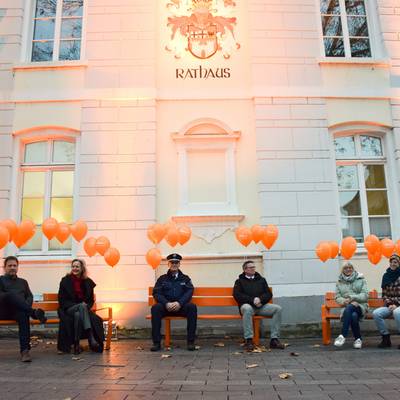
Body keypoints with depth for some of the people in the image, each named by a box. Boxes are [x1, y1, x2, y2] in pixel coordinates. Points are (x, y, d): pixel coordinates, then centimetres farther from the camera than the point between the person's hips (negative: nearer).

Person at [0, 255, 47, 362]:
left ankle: (25, 351, -44)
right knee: (11, 294, -35)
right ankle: (35, 312, -40)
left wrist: (26, 305, -7)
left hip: (19, 310, 2)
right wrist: (15, 298, -16)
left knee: (23, 314, -37)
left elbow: (30, 297, 16)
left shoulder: (23, 282, 29)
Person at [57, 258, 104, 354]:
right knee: (82, 306, -35)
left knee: (78, 315, -35)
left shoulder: (88, 282, 10)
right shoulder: (65, 281, 3)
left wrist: (87, 306, -10)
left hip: (84, 308, 2)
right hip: (69, 309, -2)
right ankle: (91, 338, -44)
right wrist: (81, 305, -13)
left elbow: (91, 300, 15)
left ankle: (76, 344, -33)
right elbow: (62, 300, -1)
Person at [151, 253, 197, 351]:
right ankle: (156, 342, -26)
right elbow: (156, 293, 3)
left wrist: (179, 303, -18)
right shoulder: (162, 279, 16)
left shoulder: (185, 278, 17)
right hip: (166, 306, 0)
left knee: (192, 307, -31)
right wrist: (166, 303, -16)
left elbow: (189, 292, 1)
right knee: (155, 308, -31)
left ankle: (191, 342, -26)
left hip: (181, 306, 0)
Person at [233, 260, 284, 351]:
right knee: (247, 309, -39)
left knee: (278, 308, -21)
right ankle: (248, 340, -36)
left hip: (261, 306, 4)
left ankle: (274, 339, -19)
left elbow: (269, 294, 14)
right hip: (247, 305, -3)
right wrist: (252, 300, -12)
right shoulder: (240, 281, 13)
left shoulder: (261, 280, 23)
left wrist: (260, 299, -8)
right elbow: (237, 295, -1)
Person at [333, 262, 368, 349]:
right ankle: (358, 339, -19)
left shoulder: (361, 279, 9)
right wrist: (344, 301, -13)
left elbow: (365, 295, -1)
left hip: (360, 306, -2)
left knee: (349, 308, -37)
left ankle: (342, 336, -38)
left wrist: (351, 298, -14)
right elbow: (337, 297, 10)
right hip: (347, 307, 2)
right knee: (353, 316, -35)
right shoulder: (339, 282, 15)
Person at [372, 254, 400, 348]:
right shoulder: (386, 276, 10)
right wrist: (389, 304, -6)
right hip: (390, 305, 4)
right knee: (376, 313, -23)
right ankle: (386, 339, -9)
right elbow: (384, 294, 10)